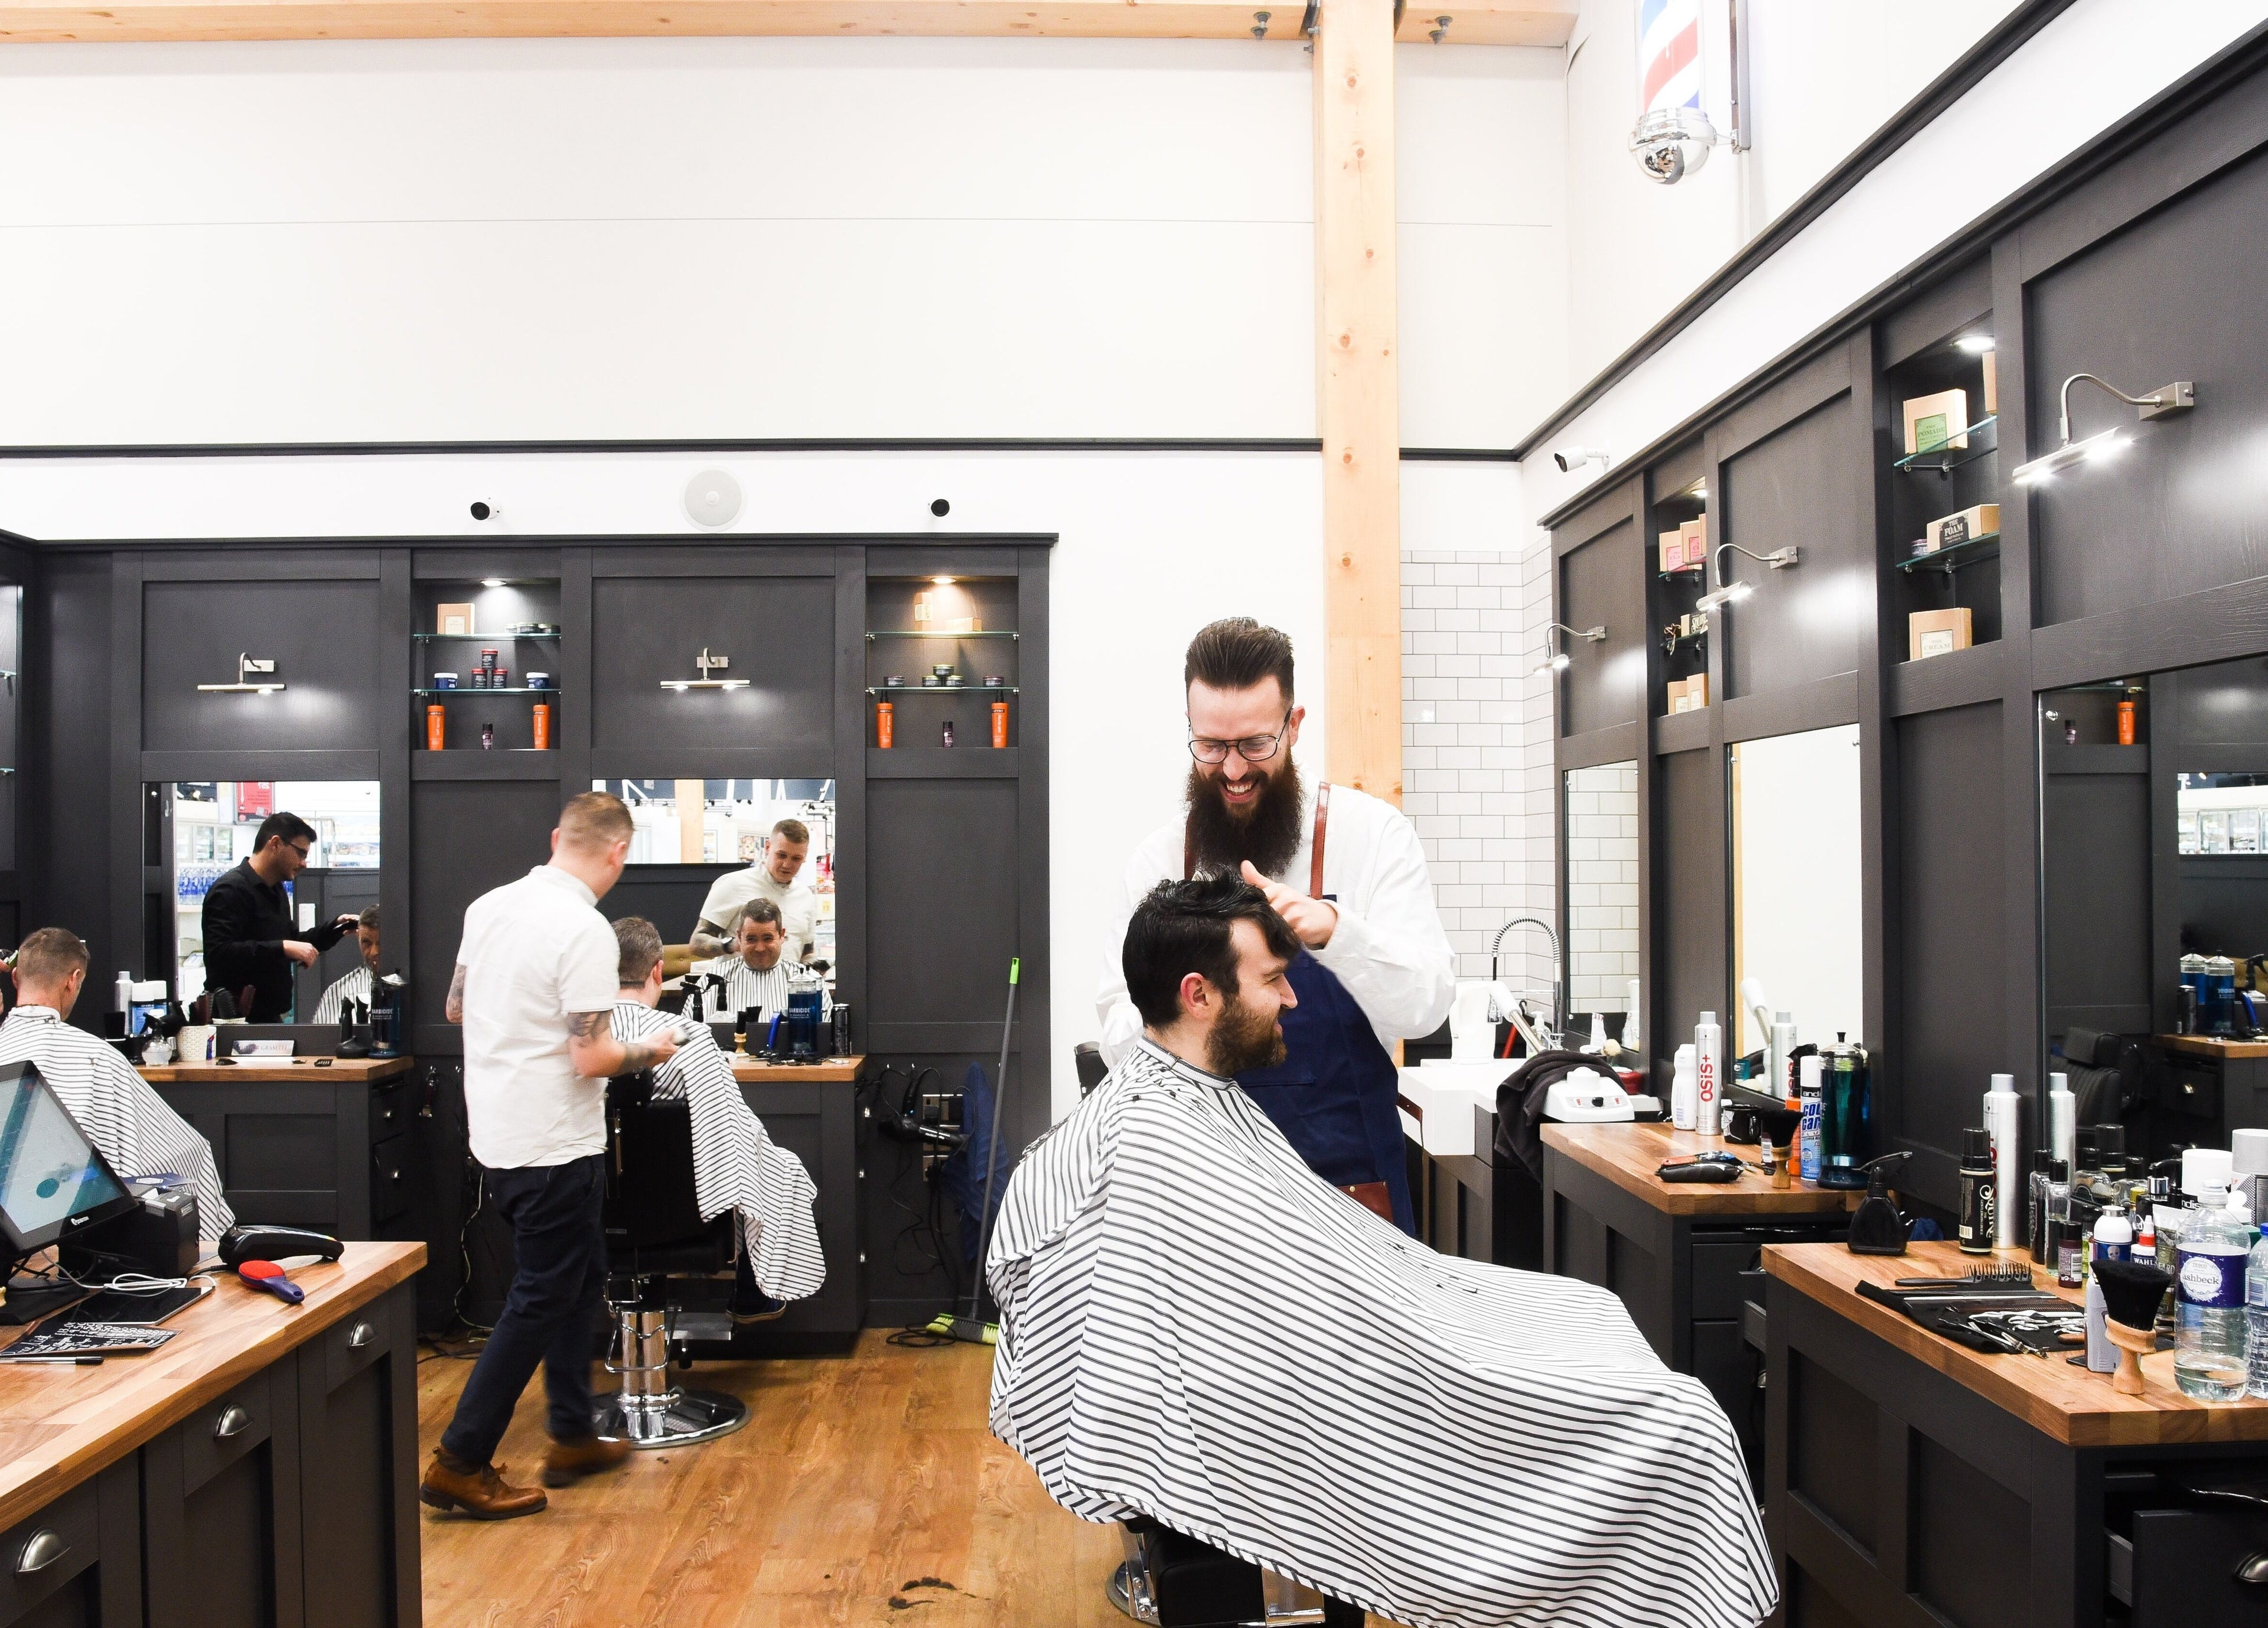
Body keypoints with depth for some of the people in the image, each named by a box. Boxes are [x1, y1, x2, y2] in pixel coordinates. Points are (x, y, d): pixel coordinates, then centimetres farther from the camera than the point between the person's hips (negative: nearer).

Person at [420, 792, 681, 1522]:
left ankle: (573, 1439, 28)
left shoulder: (488, 906, 3)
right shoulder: (586, 931, -21)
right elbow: (592, 1058, -22)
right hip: (554, 1148, -9)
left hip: (495, 1134, 9)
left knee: (580, 1277, 20)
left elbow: (456, 1007, 16)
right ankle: (460, 1464, 9)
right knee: (540, 1301, 3)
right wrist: (649, 1051, -4)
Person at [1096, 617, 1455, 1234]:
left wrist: (1333, 930, -32)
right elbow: (1119, 1039, -1)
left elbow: (1425, 1006, -14)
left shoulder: (1374, 834, -7)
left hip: (1349, 1177, -1)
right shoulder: (1158, 858, -1)